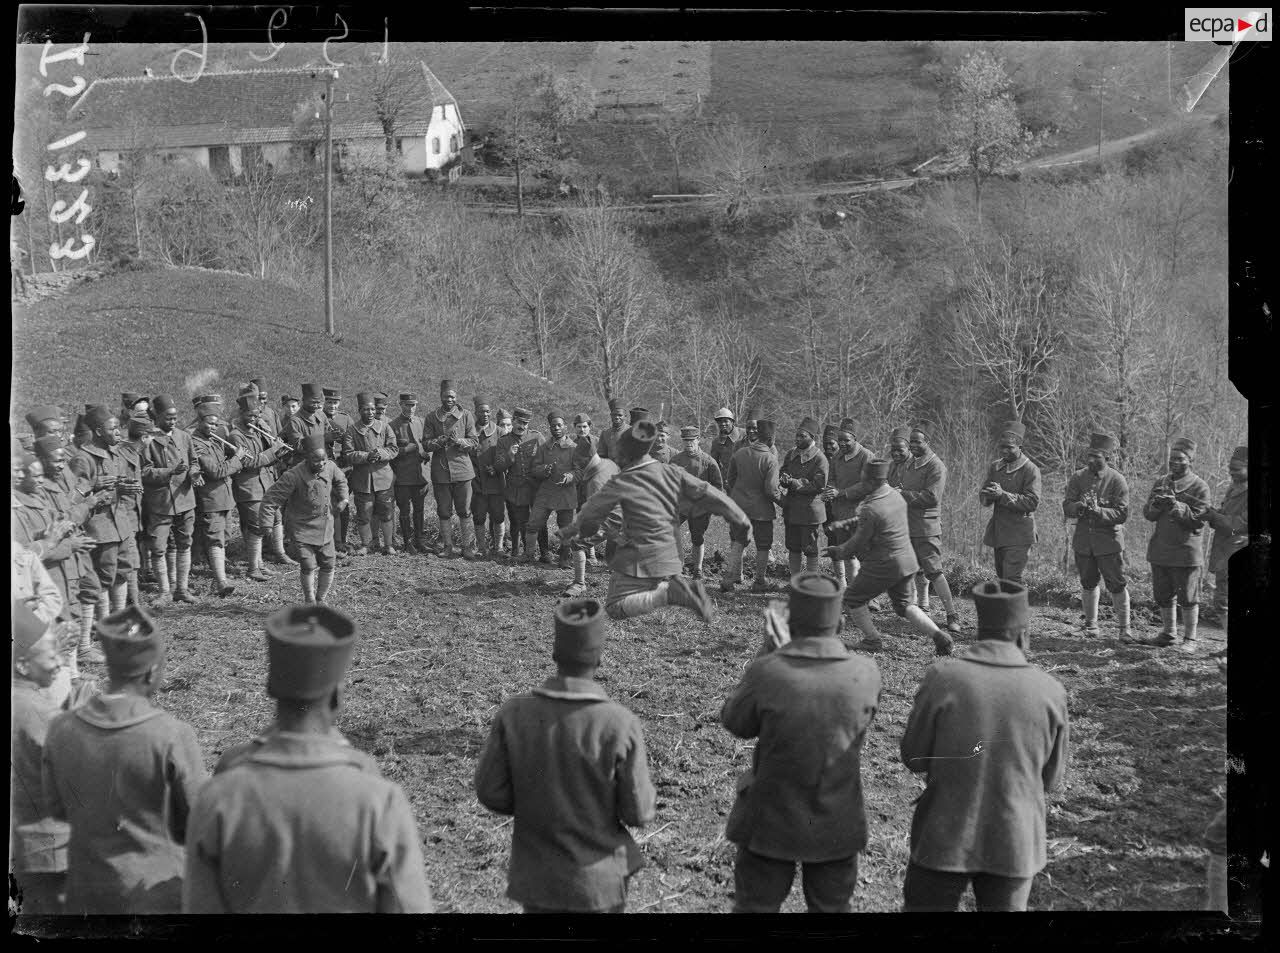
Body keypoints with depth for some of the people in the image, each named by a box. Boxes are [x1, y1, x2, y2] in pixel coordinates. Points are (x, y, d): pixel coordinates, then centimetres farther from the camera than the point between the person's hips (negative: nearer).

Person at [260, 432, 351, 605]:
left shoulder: (330, 467, -9)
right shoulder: (293, 476, -25)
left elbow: (340, 481, 19)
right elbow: (270, 499, -18)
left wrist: (344, 498, 7)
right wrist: (267, 524, -21)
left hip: (325, 527, 5)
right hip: (302, 529, -5)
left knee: (329, 565, 8)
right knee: (308, 566, -11)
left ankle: (321, 599, 30)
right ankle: (310, 603, 10)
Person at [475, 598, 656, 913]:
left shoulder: (513, 714, -13)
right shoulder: (621, 724, -20)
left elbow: (491, 794, -7)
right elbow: (638, 813, -13)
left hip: (537, 877, 2)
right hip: (599, 880, -2)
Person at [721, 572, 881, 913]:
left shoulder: (767, 672, -24)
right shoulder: (866, 675, -17)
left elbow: (734, 722, -5)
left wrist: (769, 649, -4)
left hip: (771, 825, -2)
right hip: (837, 829, 2)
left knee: (754, 907, 17)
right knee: (831, 908, 20)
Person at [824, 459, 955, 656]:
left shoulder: (870, 509, -23)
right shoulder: (896, 495, 2)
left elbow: (859, 543, -15)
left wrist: (837, 552, 4)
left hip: (883, 566, -8)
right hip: (907, 561, 8)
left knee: (853, 598, 13)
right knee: (905, 605, 18)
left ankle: (872, 640, 16)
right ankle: (938, 635, 2)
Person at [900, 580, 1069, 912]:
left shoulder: (943, 677, -16)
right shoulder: (1050, 691, -10)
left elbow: (914, 757, -5)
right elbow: (1050, 778, 2)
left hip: (946, 838, -1)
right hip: (1014, 844, 2)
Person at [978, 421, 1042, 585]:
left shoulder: (1030, 470, -8)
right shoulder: (995, 466, 11)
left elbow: (1032, 502, -17)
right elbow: (982, 498, 10)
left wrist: (1003, 495, -24)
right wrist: (989, 495, -15)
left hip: (1018, 536, -7)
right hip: (998, 533, 7)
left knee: (1011, 580, -15)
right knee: (1002, 578, 13)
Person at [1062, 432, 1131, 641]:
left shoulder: (1117, 480, -8)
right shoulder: (1078, 477, 2)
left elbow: (1122, 514, -13)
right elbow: (1066, 507, -2)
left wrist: (1098, 511, -28)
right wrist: (1078, 507, -25)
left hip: (1109, 540, -4)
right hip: (1083, 541, 4)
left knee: (1116, 585, -1)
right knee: (1088, 583, 13)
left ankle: (1124, 628, 8)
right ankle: (1091, 624, 27)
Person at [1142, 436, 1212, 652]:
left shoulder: (1199, 487, -6)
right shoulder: (1161, 482, 10)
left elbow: (1198, 522, -12)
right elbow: (1148, 514, 7)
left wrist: (1177, 506, -24)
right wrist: (1156, 504, -15)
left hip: (1186, 551, -5)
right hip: (1160, 551, 5)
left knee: (1188, 599, 0)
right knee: (1163, 597, 12)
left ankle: (1190, 639, 8)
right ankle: (1168, 634, 25)